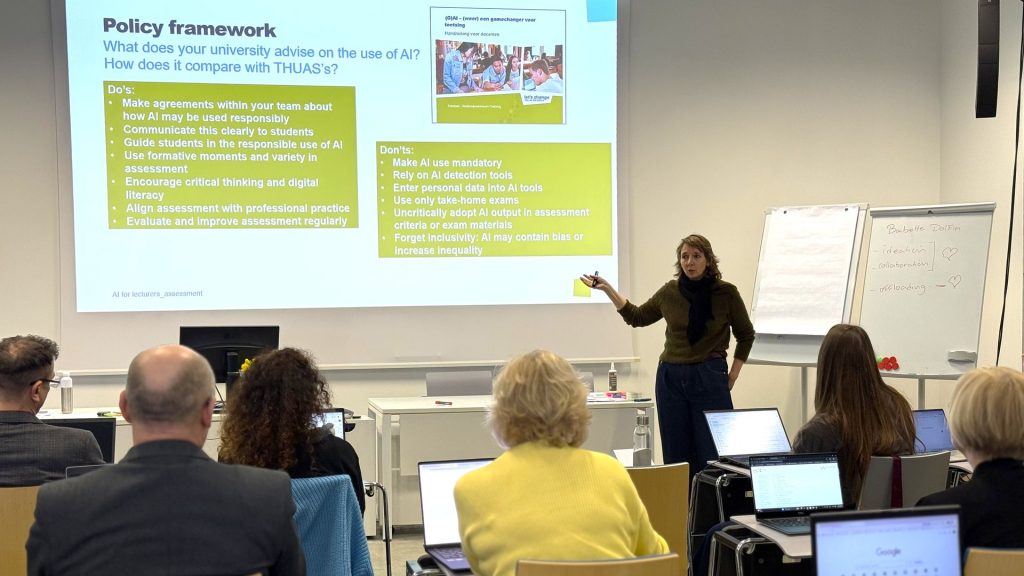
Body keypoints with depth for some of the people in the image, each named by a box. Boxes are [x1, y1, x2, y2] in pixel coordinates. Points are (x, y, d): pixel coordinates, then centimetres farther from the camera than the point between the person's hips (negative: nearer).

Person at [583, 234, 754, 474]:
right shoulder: (670, 292, 4)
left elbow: (746, 335, 8)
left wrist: (732, 375, 2)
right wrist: (608, 289, 11)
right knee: (676, 455, 7)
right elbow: (637, 317, 19)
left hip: (710, 379, -3)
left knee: (713, 455, -4)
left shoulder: (726, 293, -3)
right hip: (671, 378, 3)